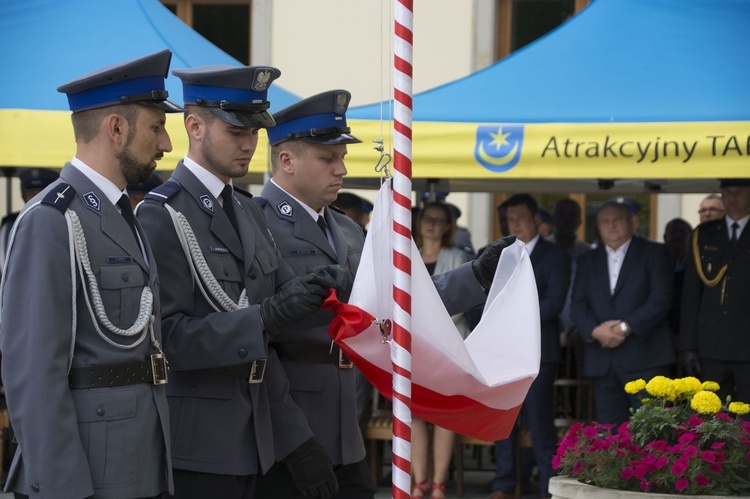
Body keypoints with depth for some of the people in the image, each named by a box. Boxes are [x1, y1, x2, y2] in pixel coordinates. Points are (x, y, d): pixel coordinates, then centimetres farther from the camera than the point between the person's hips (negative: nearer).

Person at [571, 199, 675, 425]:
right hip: (601, 361, 4)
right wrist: (595, 330, -11)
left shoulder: (653, 253, 6)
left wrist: (626, 327, -13)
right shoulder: (587, 261, 18)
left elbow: (661, 299, -4)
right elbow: (577, 306, 10)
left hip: (644, 358, -4)